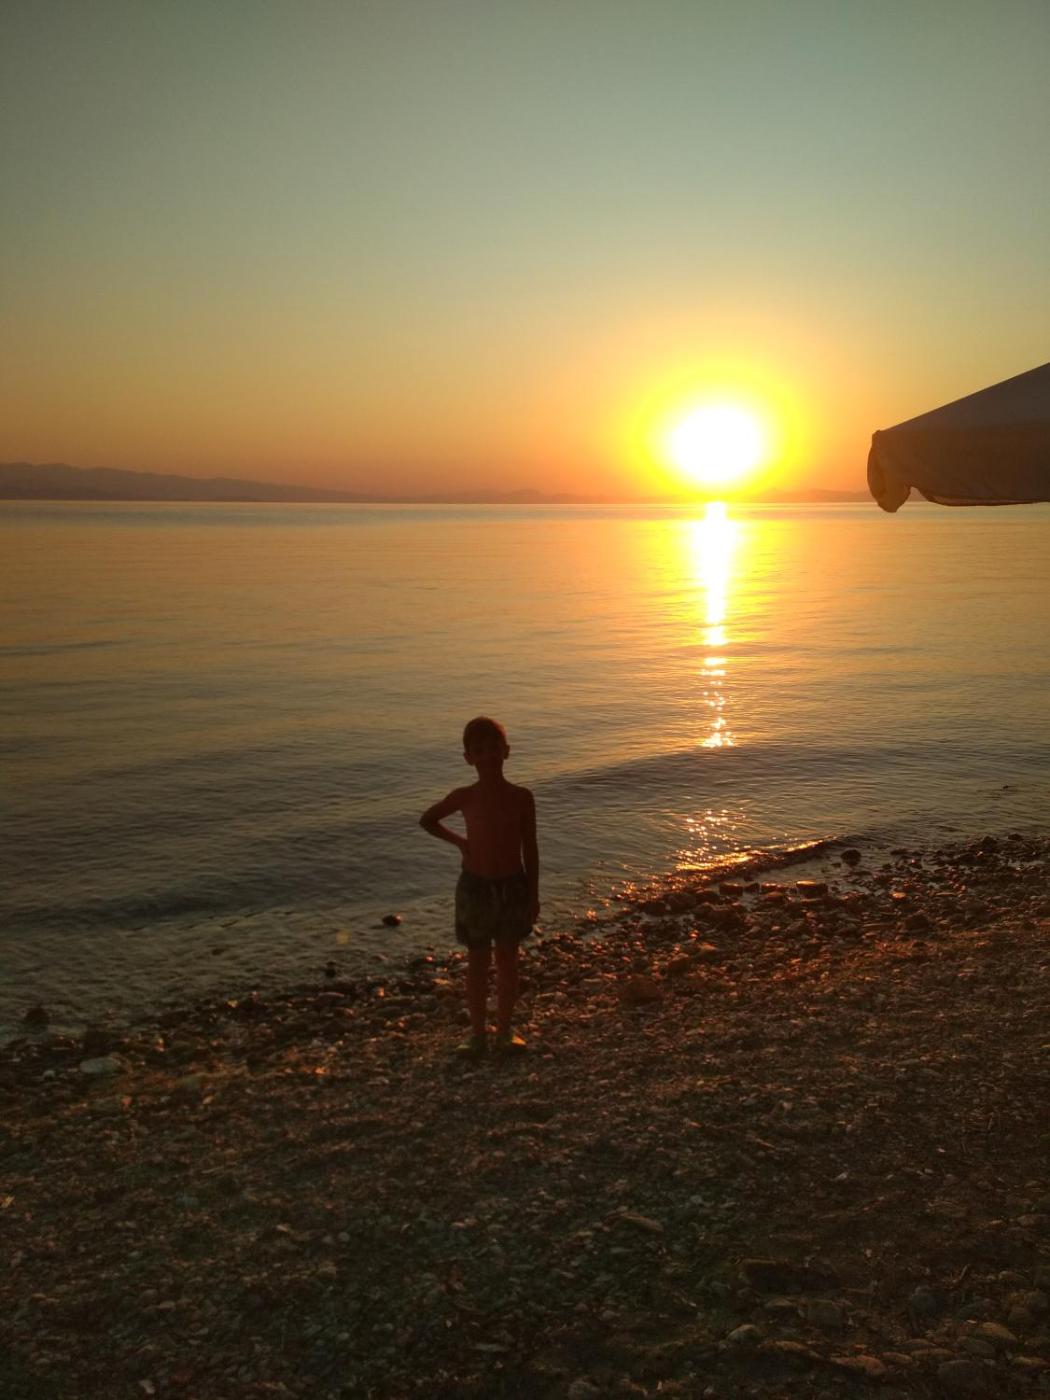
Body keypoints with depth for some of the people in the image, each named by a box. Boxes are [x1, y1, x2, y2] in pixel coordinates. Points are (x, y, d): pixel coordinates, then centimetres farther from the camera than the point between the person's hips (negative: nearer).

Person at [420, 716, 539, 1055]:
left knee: (507, 959, 11)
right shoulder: (464, 797, -7)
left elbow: (530, 848, 0)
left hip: (513, 886, 1)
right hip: (475, 885, 0)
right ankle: (477, 1032, 20)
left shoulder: (521, 798, -6)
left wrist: (534, 895, 1)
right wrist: (459, 840, -1)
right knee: (478, 961, 8)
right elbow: (427, 820, 10)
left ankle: (505, 1029, 23)